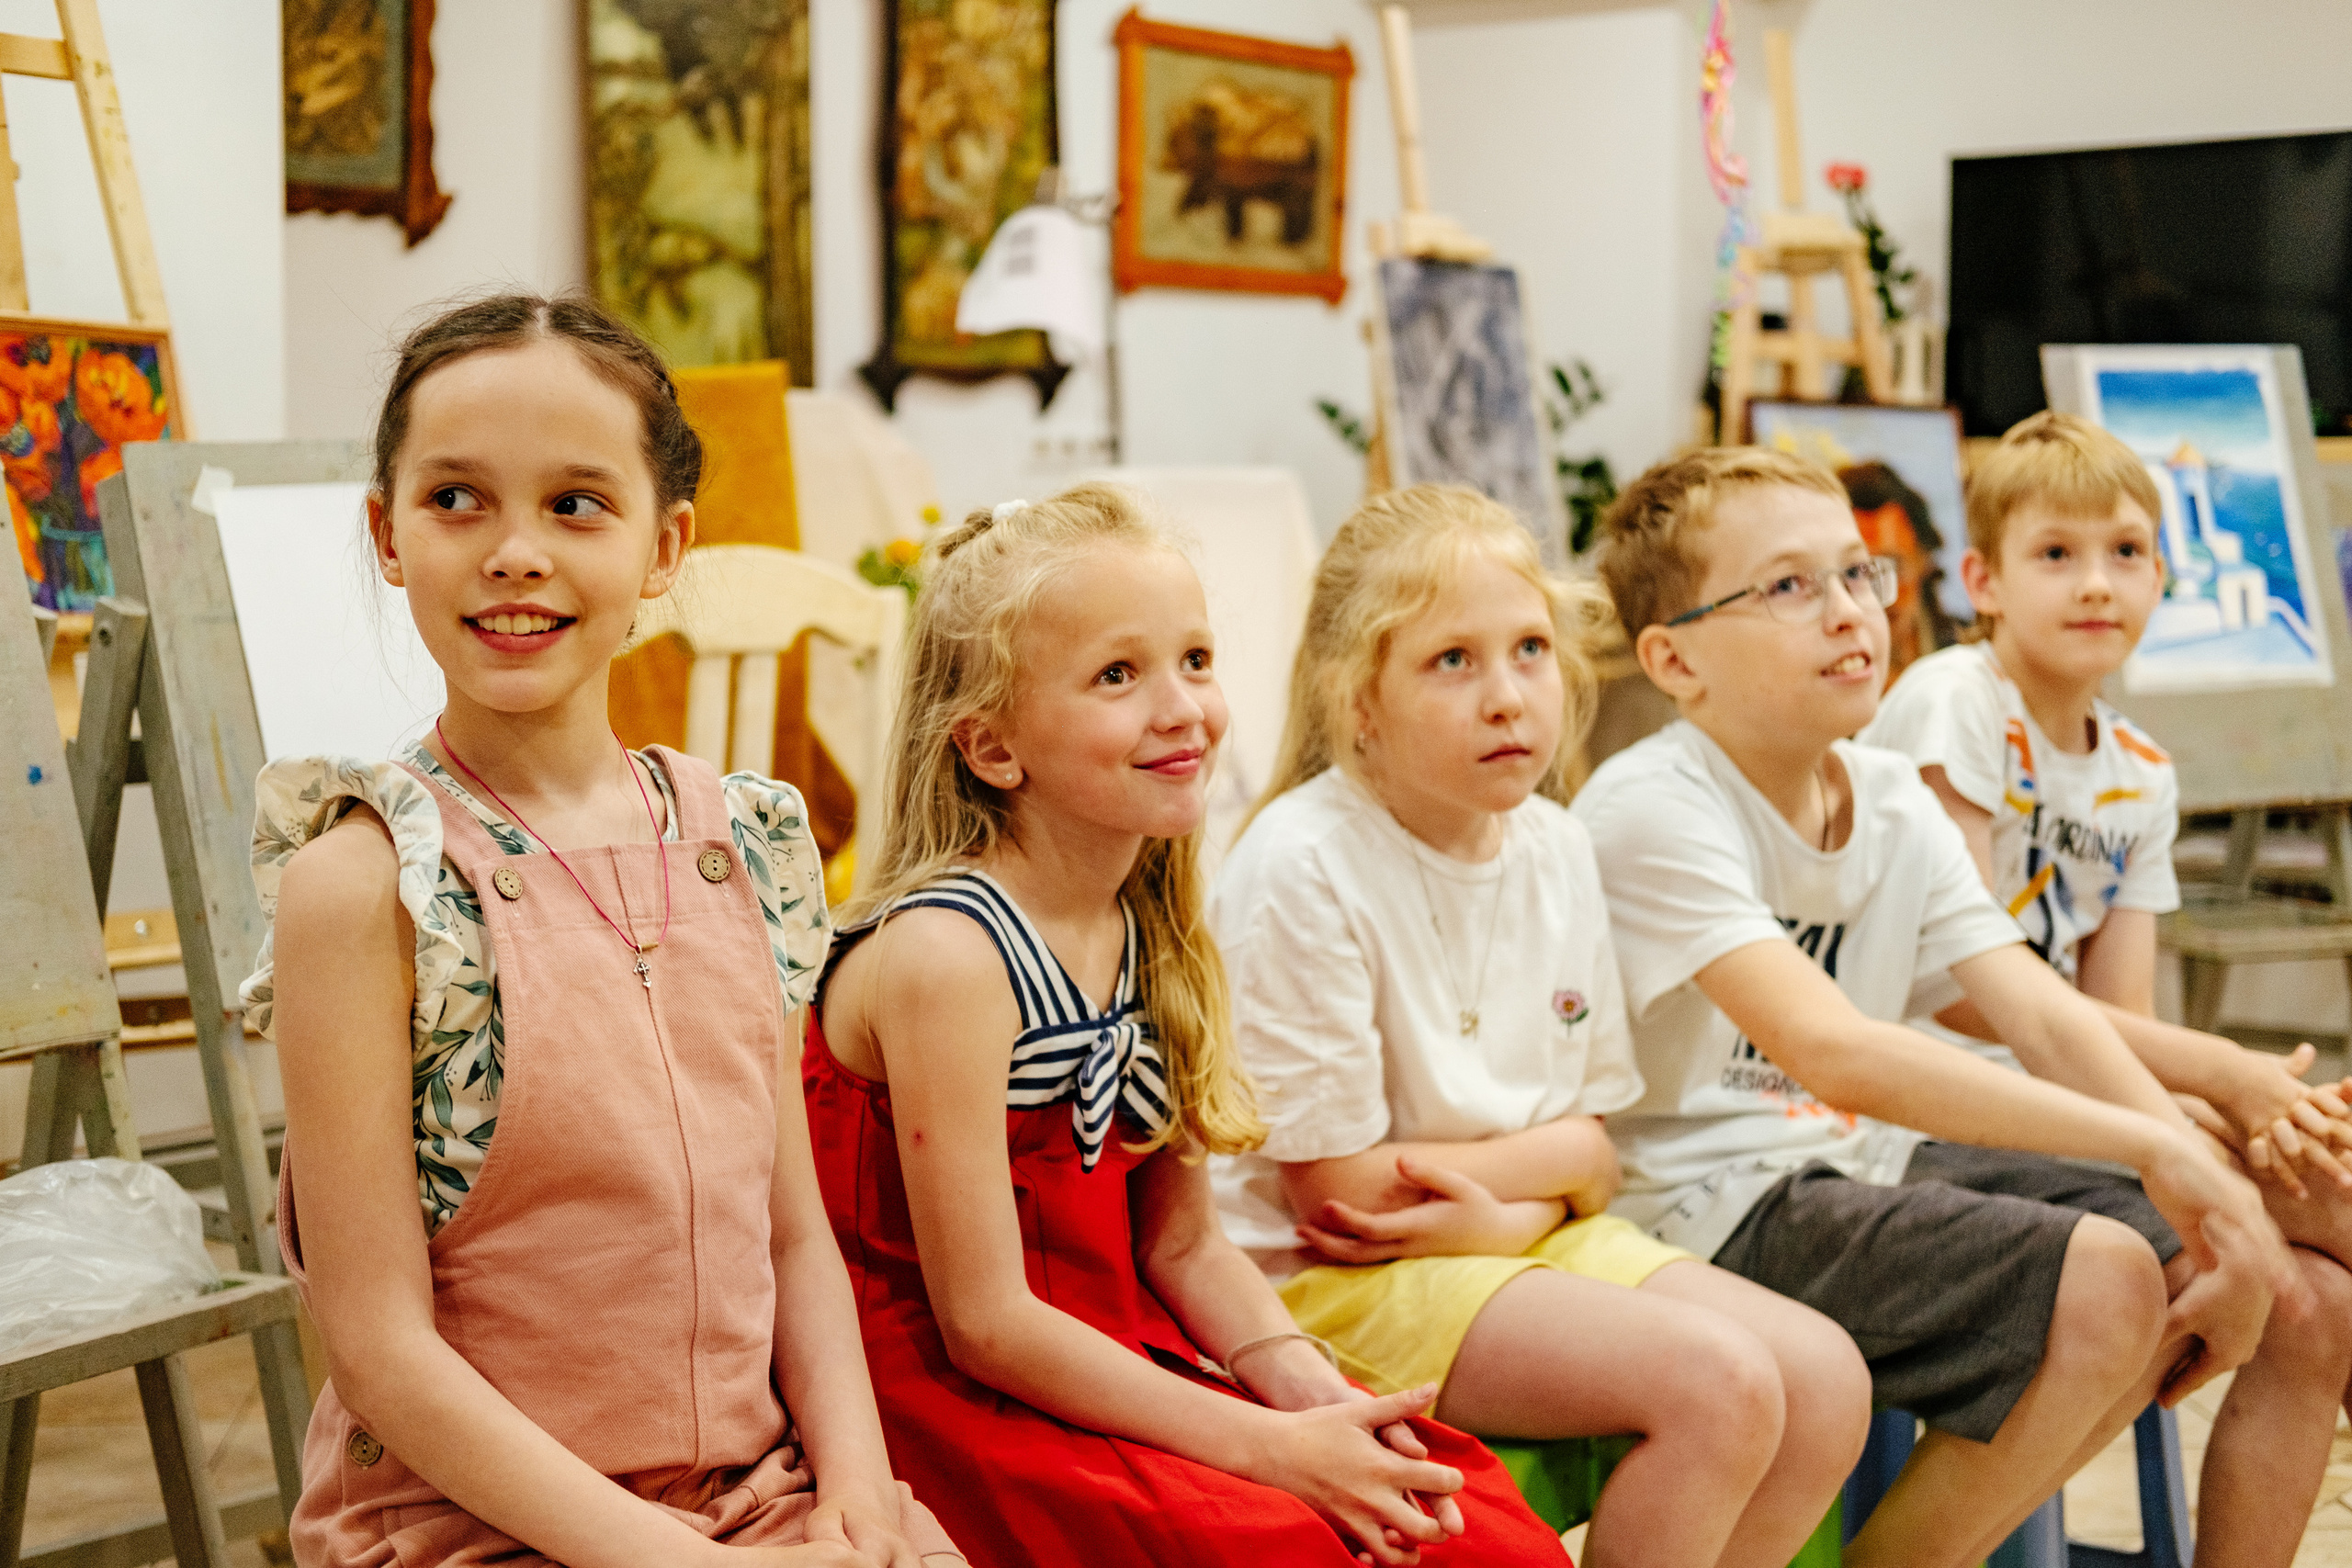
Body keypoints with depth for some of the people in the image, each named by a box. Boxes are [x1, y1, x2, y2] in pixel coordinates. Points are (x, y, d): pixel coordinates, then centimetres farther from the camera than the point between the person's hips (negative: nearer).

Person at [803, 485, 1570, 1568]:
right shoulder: (948, 952, -19)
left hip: (1117, 1361, 7)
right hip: (948, 1392, -7)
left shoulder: (1156, 932, 5)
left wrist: (1310, 1393, -10)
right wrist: (1273, 1449, -19)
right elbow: (986, 1324, -19)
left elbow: (1180, 1244, 9)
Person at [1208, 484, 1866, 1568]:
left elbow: (1591, 1146, 7)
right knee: (1722, 1385, -22)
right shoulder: (1300, 868, -18)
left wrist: (1470, 1175, -13)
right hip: (1338, 1280, -8)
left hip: (1526, 1235, 8)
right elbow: (1337, 1187, -16)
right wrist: (1523, 1214, -5)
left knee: (1827, 1384, -7)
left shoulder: (1556, 849, 4)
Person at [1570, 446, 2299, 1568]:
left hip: (1866, 1167, 9)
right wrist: (2146, 1146, -33)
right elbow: (1830, 1048, -30)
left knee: (2220, 1272, 3)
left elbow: (2042, 1013, 0)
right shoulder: (1650, 811, -18)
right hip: (1716, 1209, -9)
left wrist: (2203, 1180, -17)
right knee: (2100, 1280, -23)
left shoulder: (1894, 802, 8)